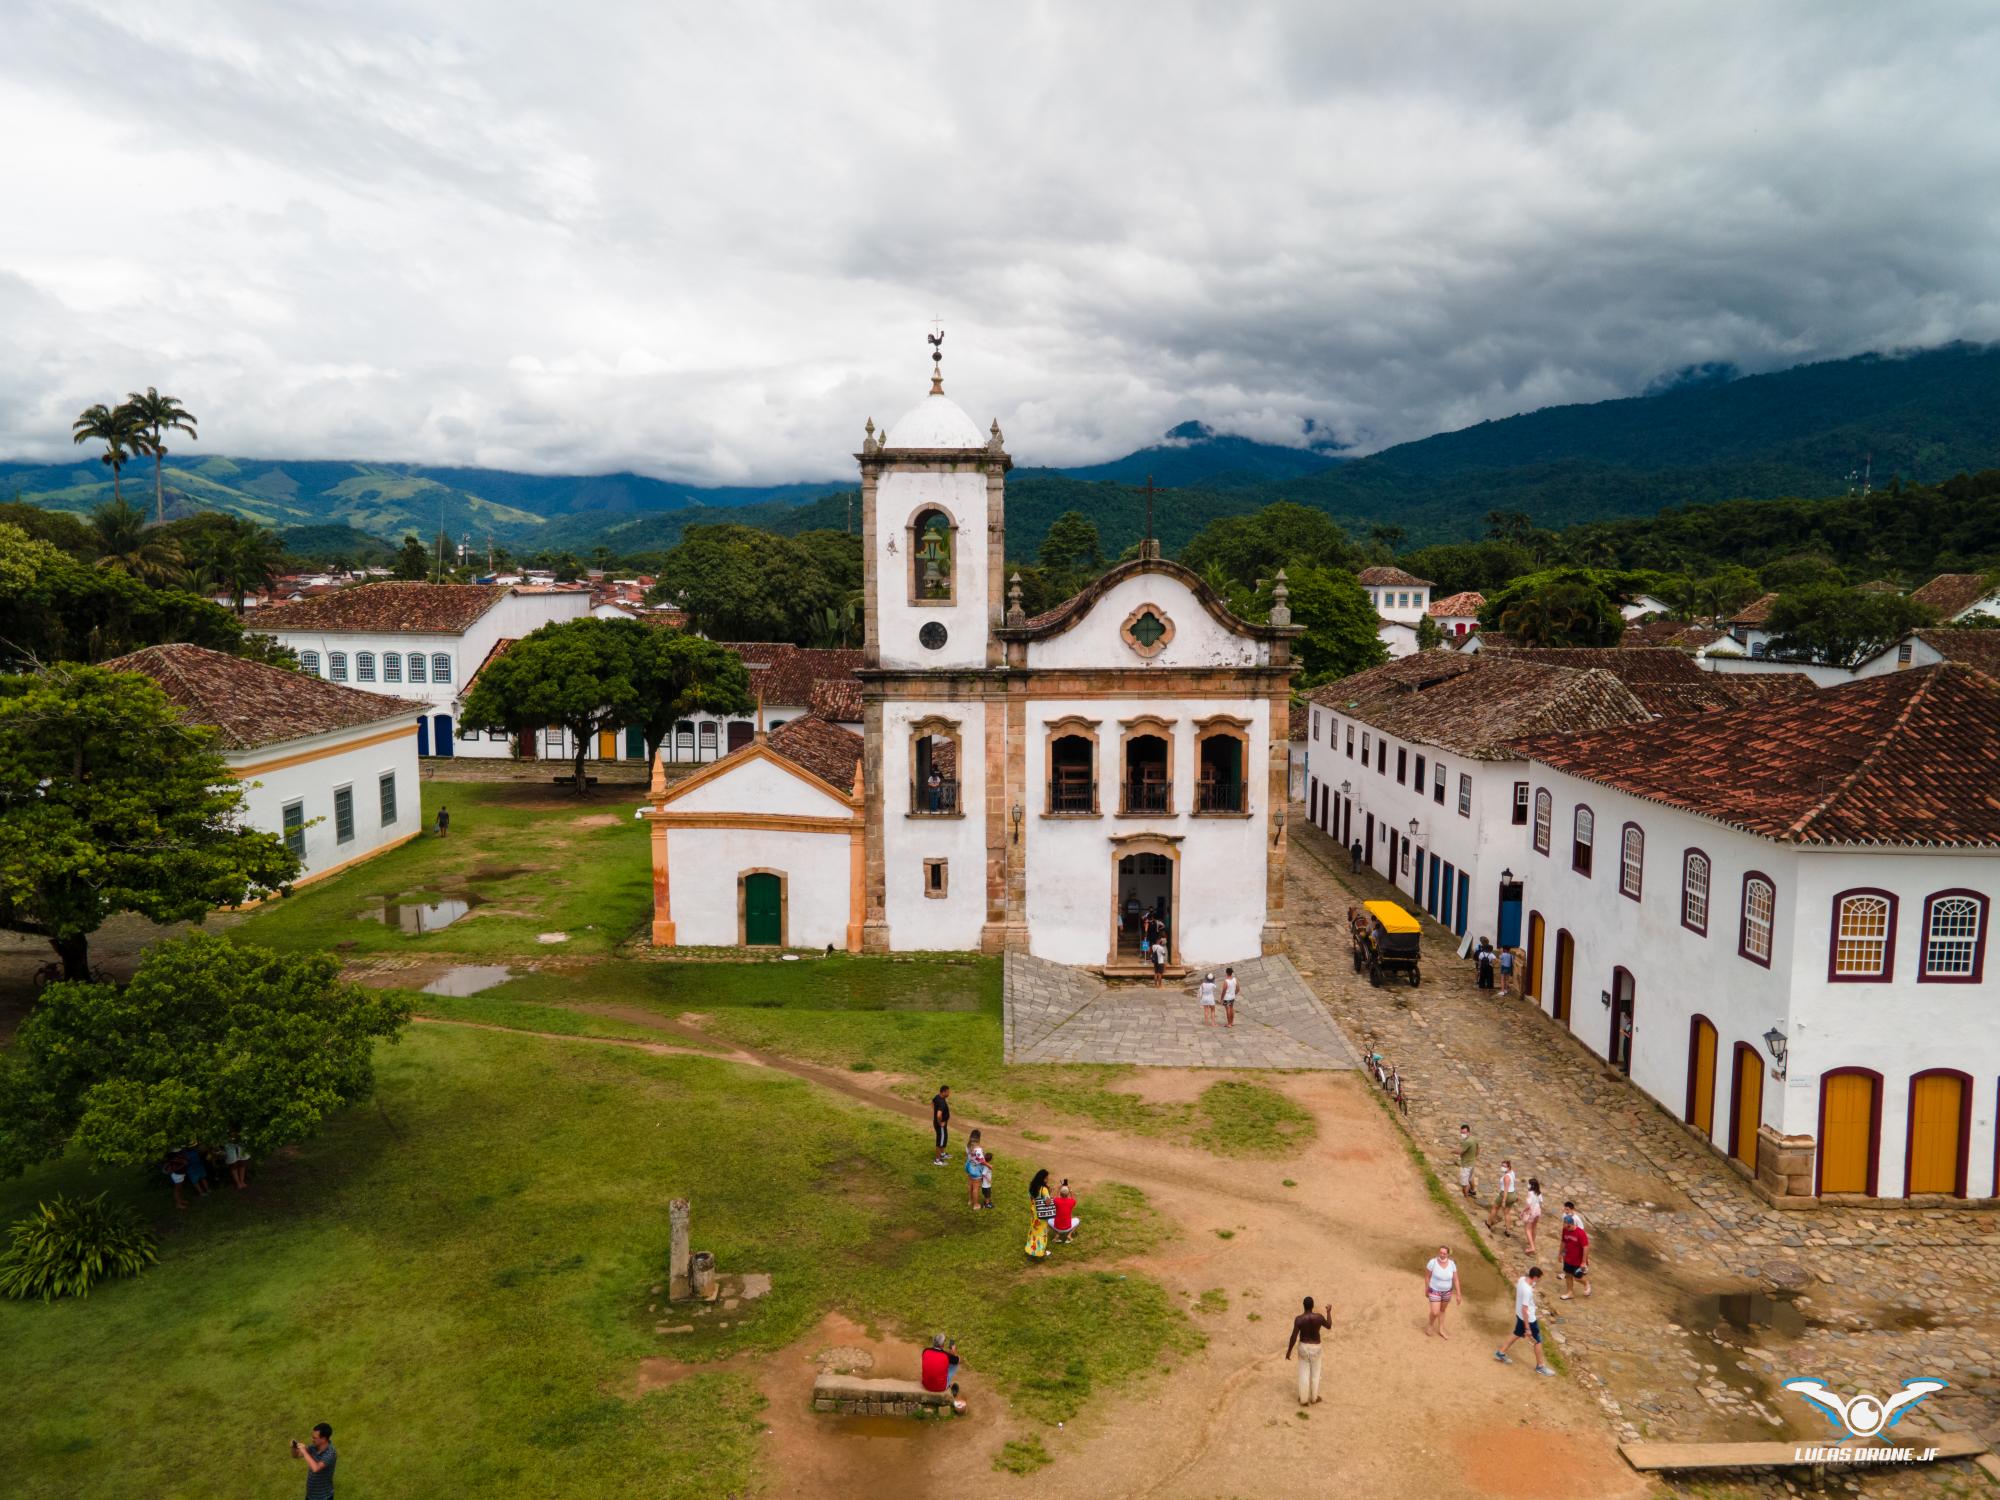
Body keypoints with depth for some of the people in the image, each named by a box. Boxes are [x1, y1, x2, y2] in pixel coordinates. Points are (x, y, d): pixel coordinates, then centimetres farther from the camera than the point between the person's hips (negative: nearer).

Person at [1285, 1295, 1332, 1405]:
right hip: (1315, 1348, 0)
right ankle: (1314, 1397, 36)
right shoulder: (1319, 1317, -19)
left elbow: (1294, 1337, -17)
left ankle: (1304, 1400, 24)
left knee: (1304, 1374, 14)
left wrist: (1289, 1351, -4)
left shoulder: (1299, 1319, -20)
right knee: (1315, 1373, 21)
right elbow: (1329, 1326, 3)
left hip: (1303, 1347, 0)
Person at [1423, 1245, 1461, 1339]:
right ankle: (1431, 1324, 31)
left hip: (1447, 1291, 3)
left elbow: (1455, 1279, -7)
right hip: (1435, 1291, -3)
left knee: (1442, 1310, 22)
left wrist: (1458, 1294, -4)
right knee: (1435, 1313, -4)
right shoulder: (1432, 1262, -26)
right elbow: (1427, 1276, -12)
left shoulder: (1452, 1264, -17)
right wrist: (1426, 1290, -3)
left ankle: (1441, 1330, 43)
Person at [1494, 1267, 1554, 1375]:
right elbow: (1524, 1310, -30)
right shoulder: (1527, 1291, -35)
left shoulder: (1521, 1279, -9)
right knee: (1538, 1341, 11)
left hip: (1519, 1315, 8)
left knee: (1517, 1335, 26)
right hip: (1528, 1319, -8)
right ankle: (1540, 1367, 27)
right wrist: (1527, 1328, -23)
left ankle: (1500, 1353, 37)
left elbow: (1516, 1291, 11)